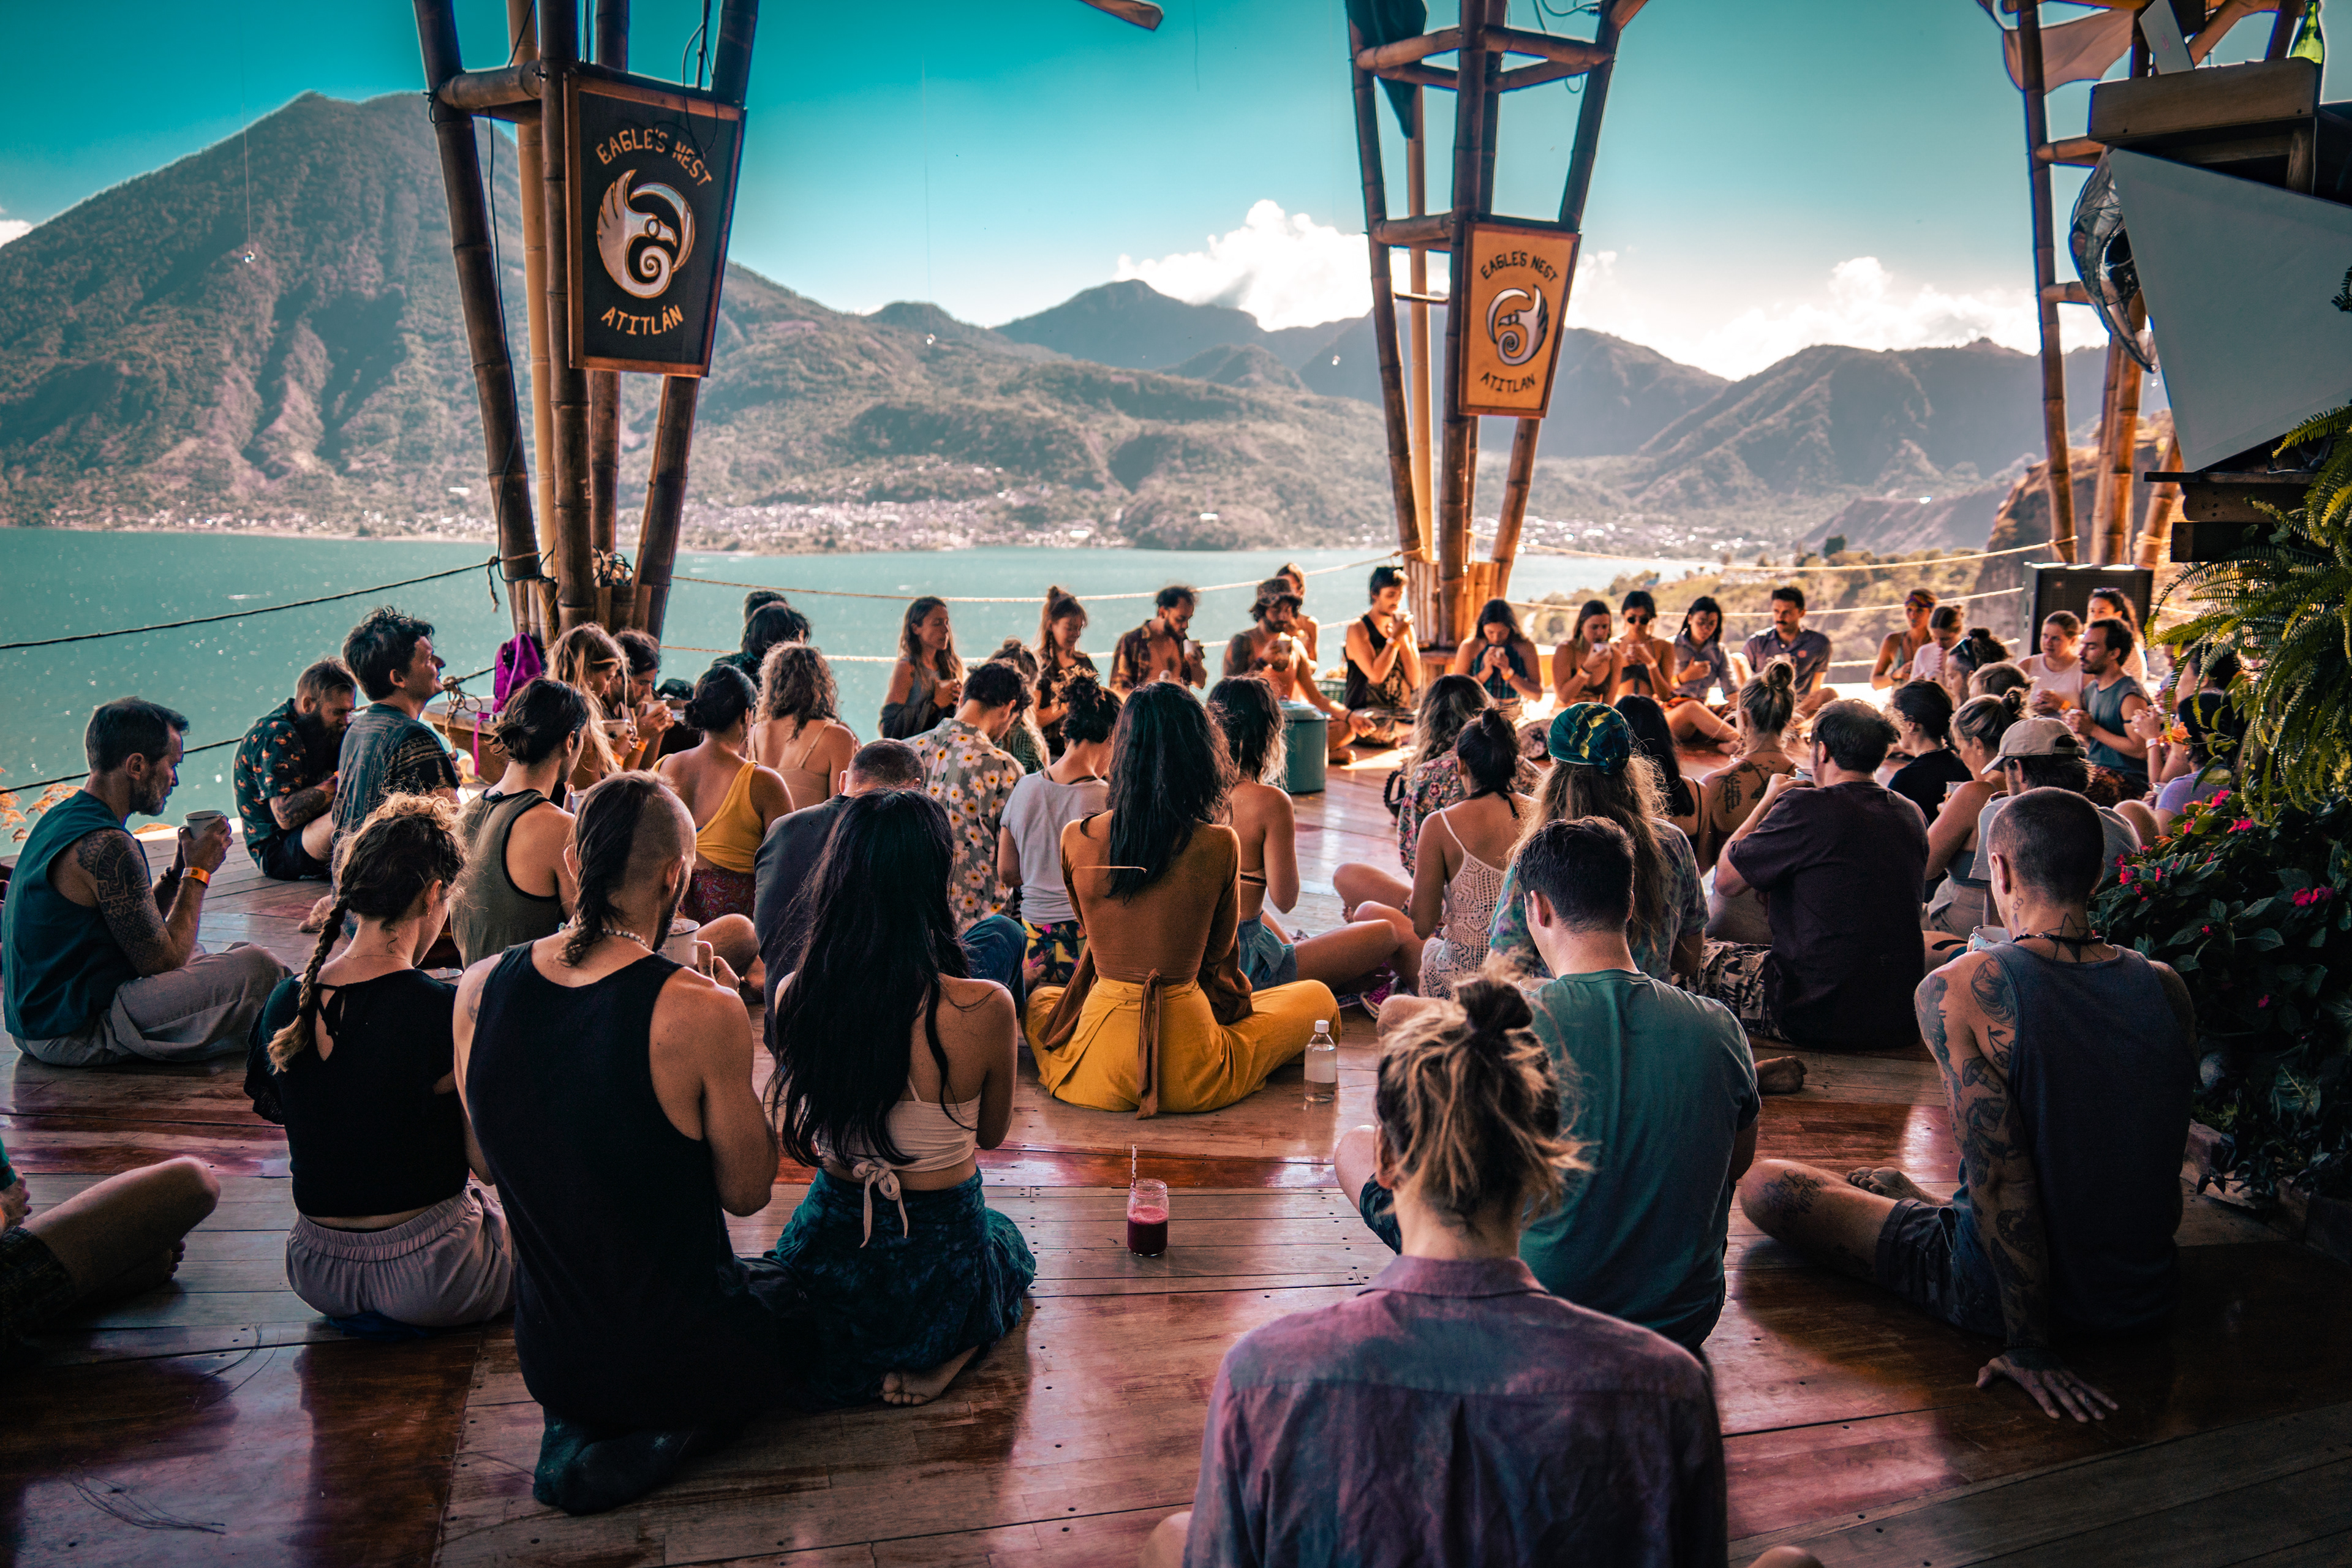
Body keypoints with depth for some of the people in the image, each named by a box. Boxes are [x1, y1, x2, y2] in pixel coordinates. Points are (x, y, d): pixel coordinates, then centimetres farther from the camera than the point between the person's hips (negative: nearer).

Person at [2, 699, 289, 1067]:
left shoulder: (58, 818, 9)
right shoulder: (108, 846, -22)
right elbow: (164, 962, -18)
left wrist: (179, 872, 8)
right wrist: (199, 872, -8)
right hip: (73, 1038, -11)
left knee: (192, 949, 31)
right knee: (258, 967, -19)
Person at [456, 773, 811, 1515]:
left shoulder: (479, 988, -8)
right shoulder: (698, 1009, -25)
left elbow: (492, 1158, 8)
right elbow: (746, 1191, -12)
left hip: (547, 1360, 7)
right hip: (672, 1357, -6)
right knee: (804, 1287, 25)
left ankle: (577, 1428, 13)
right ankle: (660, 1441, 3)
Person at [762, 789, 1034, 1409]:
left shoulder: (792, 998, -14)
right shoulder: (984, 1009, -24)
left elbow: (796, 1129, 4)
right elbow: (992, 1132, -4)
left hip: (827, 1269, 3)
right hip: (940, 1276, -3)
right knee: (1009, 1242, 36)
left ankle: (858, 1360, 13)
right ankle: (939, 1357, 7)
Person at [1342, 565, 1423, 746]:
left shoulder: (1405, 627, 15)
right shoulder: (1358, 628, -3)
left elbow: (1415, 682, 4)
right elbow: (1377, 675, -17)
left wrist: (1403, 637, -2)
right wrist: (1395, 638, -12)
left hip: (1403, 713, 6)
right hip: (1367, 712, -5)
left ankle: (1395, 738, -5)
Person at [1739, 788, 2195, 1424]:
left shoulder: (1958, 991, -21)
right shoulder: (2167, 988, -6)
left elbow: (2001, 1177, -23)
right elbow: (2164, 1169, 7)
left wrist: (2029, 1346, -15)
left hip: (1999, 1295, -5)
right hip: (2148, 1298, 5)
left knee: (1763, 1184, 7)